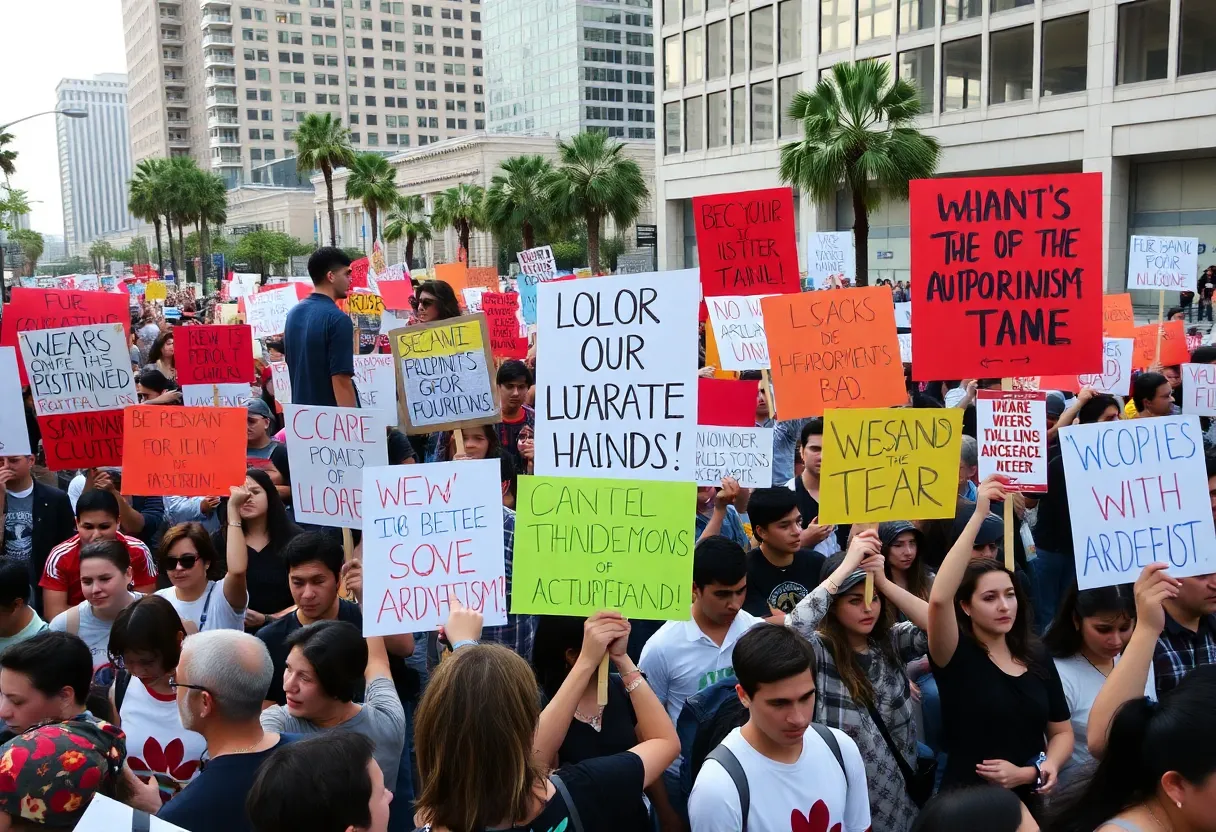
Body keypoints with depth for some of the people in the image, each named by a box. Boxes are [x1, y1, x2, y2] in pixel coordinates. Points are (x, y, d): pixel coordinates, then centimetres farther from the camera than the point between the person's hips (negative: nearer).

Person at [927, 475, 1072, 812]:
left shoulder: (1038, 659, 1)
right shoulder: (955, 656, -14)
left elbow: (1061, 732, 9)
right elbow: (938, 599, -33)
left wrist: (1032, 771, -12)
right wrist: (979, 515, -33)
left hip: (1027, 803, 4)